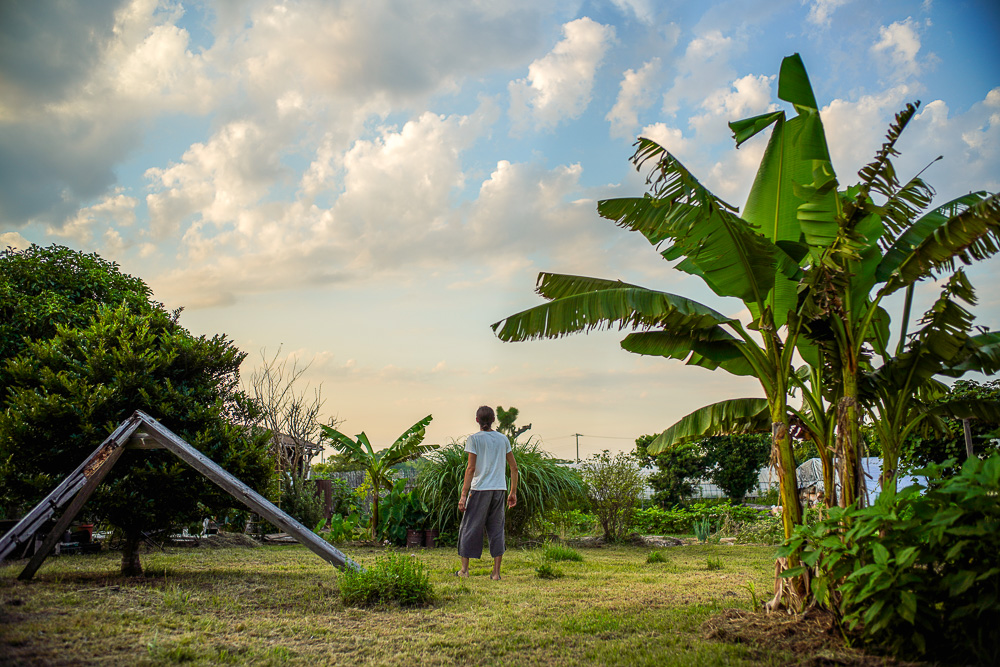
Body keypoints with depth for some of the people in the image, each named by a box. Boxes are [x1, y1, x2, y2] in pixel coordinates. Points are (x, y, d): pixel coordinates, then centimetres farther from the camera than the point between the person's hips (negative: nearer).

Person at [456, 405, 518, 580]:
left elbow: (470, 468, -11)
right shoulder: (503, 439, 9)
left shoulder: (474, 439, -4)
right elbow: (514, 467, 10)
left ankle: (464, 569, 13)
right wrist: (513, 492, 17)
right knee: (496, 529, 9)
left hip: (480, 489, -4)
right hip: (499, 489, 4)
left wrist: (463, 495, -9)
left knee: (469, 528, 8)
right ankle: (496, 572, 8)